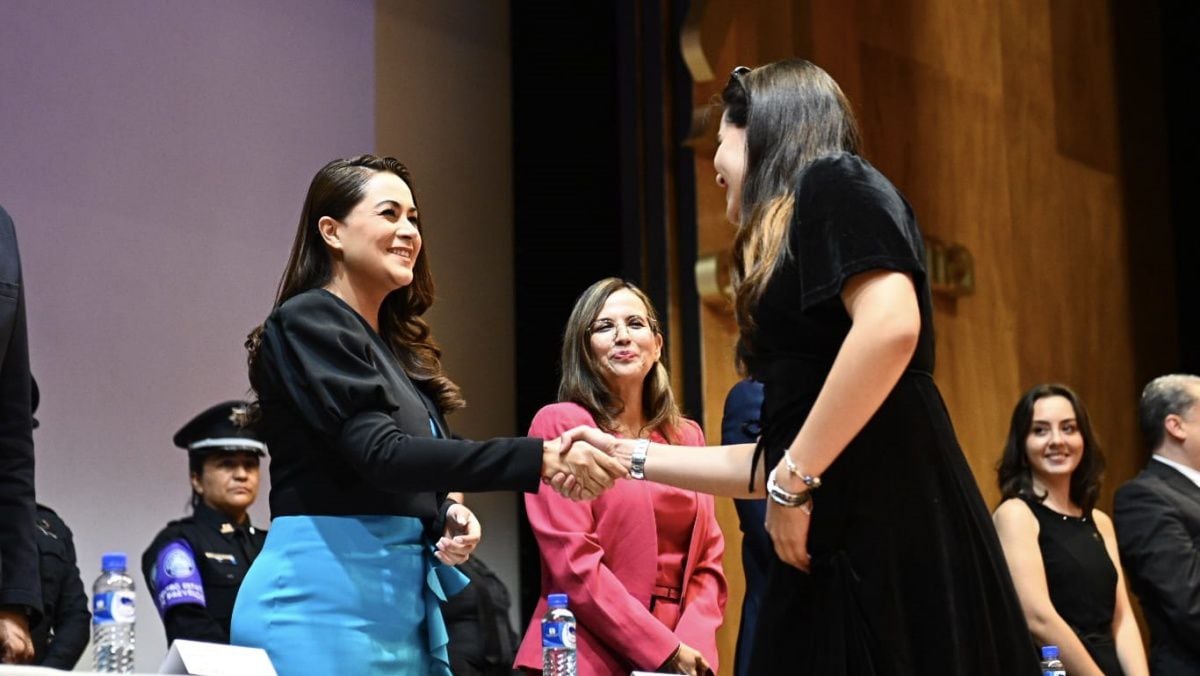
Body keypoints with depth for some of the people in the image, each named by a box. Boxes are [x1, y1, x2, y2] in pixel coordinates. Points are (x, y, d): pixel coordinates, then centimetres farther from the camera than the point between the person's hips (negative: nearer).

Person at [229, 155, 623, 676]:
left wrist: (446, 517, 0)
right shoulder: (307, 322, -9)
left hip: (402, 595, 8)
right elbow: (381, 455, -22)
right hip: (326, 595, -8)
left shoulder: (394, 343, 16)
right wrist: (540, 459, -29)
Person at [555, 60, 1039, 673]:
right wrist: (632, 456, 28)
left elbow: (893, 326, -19)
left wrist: (794, 483, -14)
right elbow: (770, 461, 24)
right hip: (838, 544, 8)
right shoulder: (794, 248, 25)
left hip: (889, 528, -8)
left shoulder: (833, 185, 1)